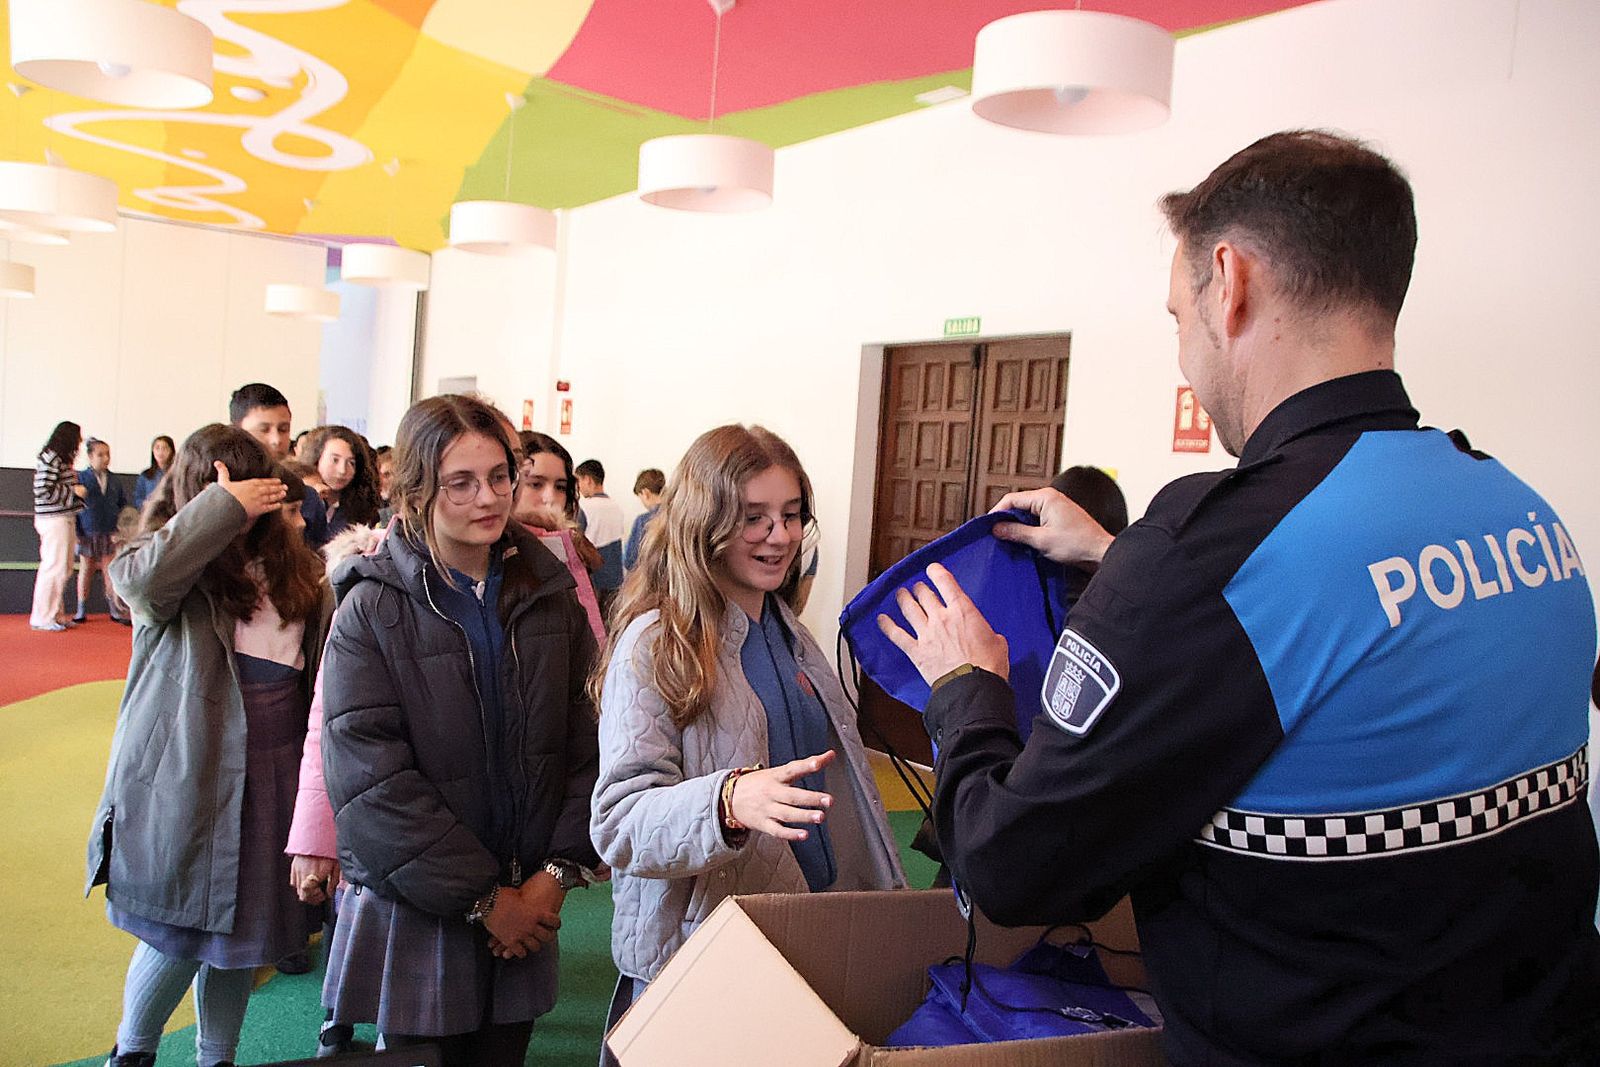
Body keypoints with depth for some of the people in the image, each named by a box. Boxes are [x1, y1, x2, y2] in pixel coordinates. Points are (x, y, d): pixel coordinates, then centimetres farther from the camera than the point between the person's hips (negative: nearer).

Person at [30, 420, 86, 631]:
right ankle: (43, 618, 1)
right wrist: (73, 491, -14)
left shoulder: (63, 459, 17)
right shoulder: (50, 459, -13)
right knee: (54, 567, -6)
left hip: (65, 518, 10)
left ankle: (55, 614, 19)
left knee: (63, 568, 12)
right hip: (54, 520, -10)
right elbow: (43, 491, -19)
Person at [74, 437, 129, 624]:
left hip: (109, 533, 2)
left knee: (110, 572, 3)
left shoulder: (114, 480, 7)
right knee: (86, 570, 8)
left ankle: (115, 609, 8)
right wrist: (76, 532, -10)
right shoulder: (81, 478, -3)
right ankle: (82, 610, 16)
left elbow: (123, 505, 11)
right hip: (88, 532, -2)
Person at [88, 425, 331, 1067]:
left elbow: (327, 671, 9)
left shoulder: (298, 573, 7)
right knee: (179, 931, 4)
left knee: (240, 928, 15)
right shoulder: (171, 563, -6)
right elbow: (140, 578, -31)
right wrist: (225, 506, -25)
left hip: (273, 779, 4)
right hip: (185, 776, -4)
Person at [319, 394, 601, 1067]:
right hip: (413, 911, -3)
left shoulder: (549, 593, 1)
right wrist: (481, 897, -14)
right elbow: (370, 778, -15)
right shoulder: (373, 609, -9)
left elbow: (586, 739, 0)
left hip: (526, 903, 3)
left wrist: (559, 871, -9)